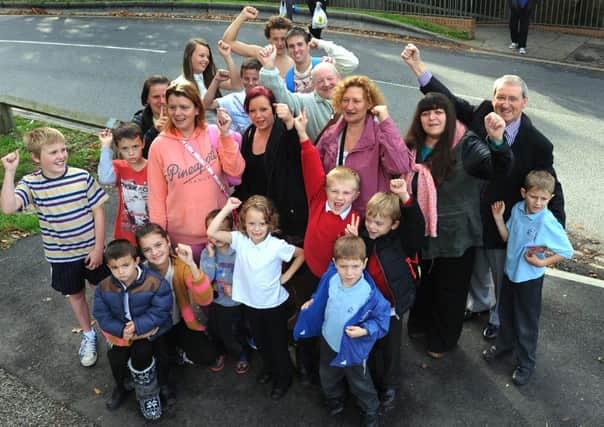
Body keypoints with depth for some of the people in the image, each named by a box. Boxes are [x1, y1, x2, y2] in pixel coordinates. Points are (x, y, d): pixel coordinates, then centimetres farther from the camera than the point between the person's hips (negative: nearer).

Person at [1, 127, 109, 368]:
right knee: (75, 294, 19)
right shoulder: (31, 184, -13)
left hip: (92, 250, -1)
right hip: (61, 256, 1)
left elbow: (98, 211, -9)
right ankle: (88, 335, 42)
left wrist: (99, 248, -9)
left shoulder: (82, 177, -16)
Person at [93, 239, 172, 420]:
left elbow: (160, 311, -19)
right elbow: (102, 315, -7)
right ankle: (121, 387, 22)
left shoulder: (155, 283, -20)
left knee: (140, 354, -25)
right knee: (115, 357, -13)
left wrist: (138, 326, -29)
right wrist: (121, 330, -22)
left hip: (150, 331, -4)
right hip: (121, 332, 4)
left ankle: (148, 394, 1)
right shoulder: (104, 287, -8)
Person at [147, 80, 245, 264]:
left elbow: (236, 171, -12)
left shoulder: (214, 134, -5)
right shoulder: (159, 145, -6)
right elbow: (156, 195, -2)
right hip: (182, 235, -1)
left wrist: (226, 135, -20)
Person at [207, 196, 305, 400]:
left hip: (274, 304, -3)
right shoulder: (239, 240, -15)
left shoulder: (277, 246, -22)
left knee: (278, 343, 15)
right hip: (251, 303, 4)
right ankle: (269, 367, 54)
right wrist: (227, 208, -27)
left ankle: (283, 378, 39)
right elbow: (212, 232, -26)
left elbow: (301, 254, -6)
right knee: (260, 341, 26)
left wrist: (287, 275, -10)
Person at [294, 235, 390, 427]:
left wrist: (365, 330, -31)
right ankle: (335, 399, 61)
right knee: (328, 376, 30)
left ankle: (371, 411, 49)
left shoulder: (370, 293, -34)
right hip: (329, 340, 5)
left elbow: (381, 318, -19)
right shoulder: (331, 278, -20)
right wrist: (312, 302, -3)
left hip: (353, 347, -4)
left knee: (359, 382, 20)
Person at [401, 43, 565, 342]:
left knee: (503, 277, 21)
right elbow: (448, 100, -7)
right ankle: (479, 302, 59)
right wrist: (417, 65, -13)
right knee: (476, 269, 29)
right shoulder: (481, 115, -13)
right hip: (472, 217, 4)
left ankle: (499, 317, 50)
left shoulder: (537, 144, -22)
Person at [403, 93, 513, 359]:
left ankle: (442, 340, 38)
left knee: (449, 291, 15)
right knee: (422, 284, 23)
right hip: (420, 234, 4)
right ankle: (419, 325, 49)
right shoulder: (412, 147, -3)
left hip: (455, 237, -4)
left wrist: (497, 139, -52)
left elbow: (497, 168, -33)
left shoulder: (466, 145, -18)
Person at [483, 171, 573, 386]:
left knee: (526, 322, 11)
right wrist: (498, 218, -8)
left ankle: (526, 363, 32)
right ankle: (505, 343, 52)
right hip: (510, 271, 6)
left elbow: (567, 252, -18)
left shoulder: (548, 223, -26)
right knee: (505, 312, 26)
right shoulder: (517, 209, -9)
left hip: (529, 278, -6)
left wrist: (542, 262, -23)